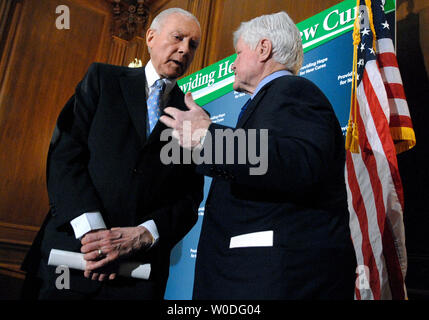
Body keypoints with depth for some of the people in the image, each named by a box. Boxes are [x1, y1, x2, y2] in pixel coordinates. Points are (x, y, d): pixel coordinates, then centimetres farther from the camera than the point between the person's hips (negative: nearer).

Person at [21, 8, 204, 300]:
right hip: (70, 247, 0)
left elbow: (190, 197, 2)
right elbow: (65, 153, -5)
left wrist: (142, 235, -14)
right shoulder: (103, 78, 6)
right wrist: (91, 229, -16)